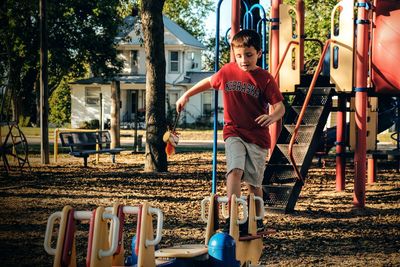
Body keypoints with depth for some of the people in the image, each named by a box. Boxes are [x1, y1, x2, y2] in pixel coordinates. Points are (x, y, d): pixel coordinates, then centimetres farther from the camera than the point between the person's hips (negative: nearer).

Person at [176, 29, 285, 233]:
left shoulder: (265, 78, -7)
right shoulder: (227, 71, 1)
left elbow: (280, 106, -11)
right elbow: (209, 82, 21)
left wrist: (273, 116, -34)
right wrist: (186, 95, 23)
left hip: (258, 136, 0)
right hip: (233, 133, 0)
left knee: (254, 182, 10)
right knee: (235, 170, -23)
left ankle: (257, 221, 30)